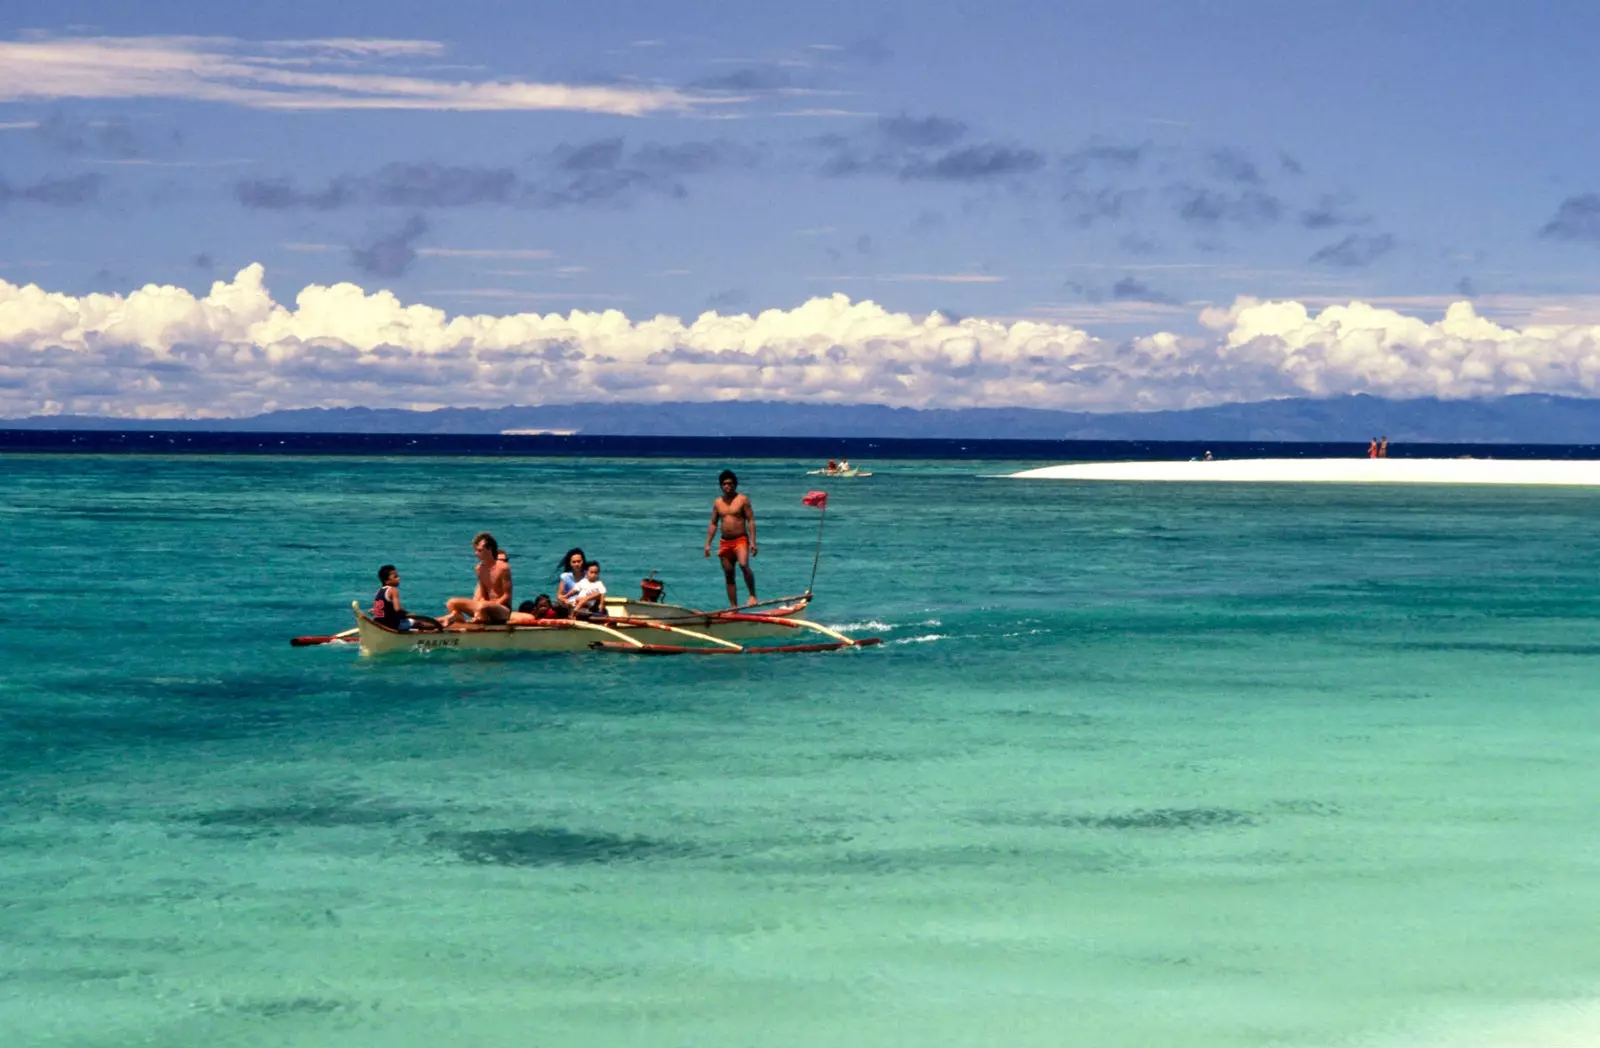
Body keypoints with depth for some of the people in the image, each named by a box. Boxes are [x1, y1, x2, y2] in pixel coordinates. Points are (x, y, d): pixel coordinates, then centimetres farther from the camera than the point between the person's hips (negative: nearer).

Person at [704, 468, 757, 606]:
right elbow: (713, 524, 16)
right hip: (725, 542, 5)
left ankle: (753, 595, -19)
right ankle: (733, 607, 10)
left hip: (740, 539, -5)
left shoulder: (742, 499, -1)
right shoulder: (718, 502, 12)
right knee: (728, 575, 5)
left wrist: (753, 542, -14)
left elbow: (751, 520, -5)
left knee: (743, 565, -30)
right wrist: (708, 544, 9)